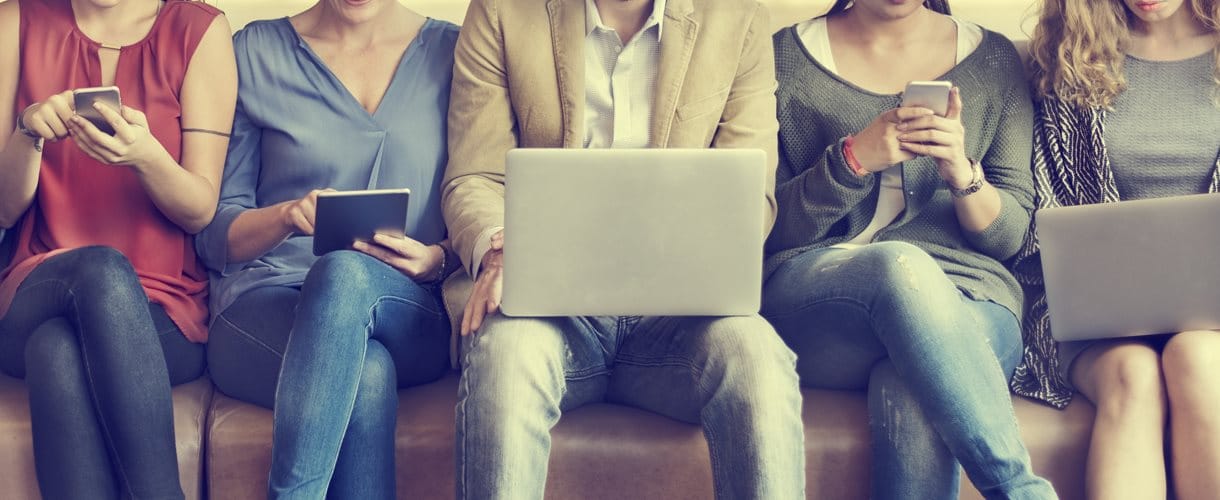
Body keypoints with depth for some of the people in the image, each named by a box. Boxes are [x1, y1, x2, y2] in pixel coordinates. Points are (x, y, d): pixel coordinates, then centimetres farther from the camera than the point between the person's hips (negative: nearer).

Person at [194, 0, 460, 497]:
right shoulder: (255, 51, 8)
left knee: (346, 272, -36)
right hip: (263, 299, 0)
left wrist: (438, 260, -11)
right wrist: (288, 214, -14)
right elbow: (213, 233, 7)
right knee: (367, 371, -36)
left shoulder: (452, 52, 9)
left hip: (408, 317, 1)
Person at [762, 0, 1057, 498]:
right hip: (811, 297, 0)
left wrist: (961, 171, -10)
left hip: (965, 302, 0)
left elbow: (1009, 236, 10)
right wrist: (854, 159, -12)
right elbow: (764, 228, 3)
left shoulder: (993, 59, 14)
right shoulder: (787, 57, 9)